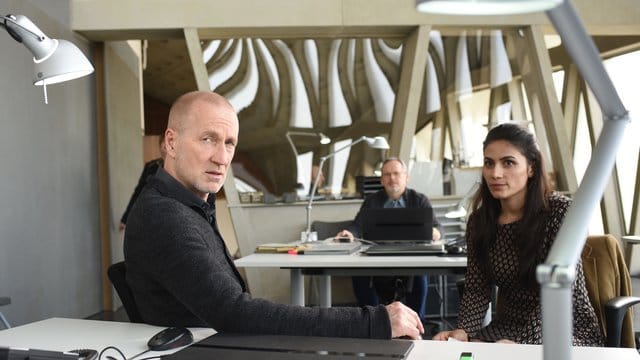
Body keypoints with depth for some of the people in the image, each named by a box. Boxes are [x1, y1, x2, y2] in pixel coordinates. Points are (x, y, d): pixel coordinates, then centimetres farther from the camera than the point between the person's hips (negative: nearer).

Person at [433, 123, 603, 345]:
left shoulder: (560, 211, -14)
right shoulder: (479, 221, 1)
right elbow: (477, 288, 0)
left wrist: (521, 343, -30)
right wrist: (463, 330, -20)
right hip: (510, 326, 5)